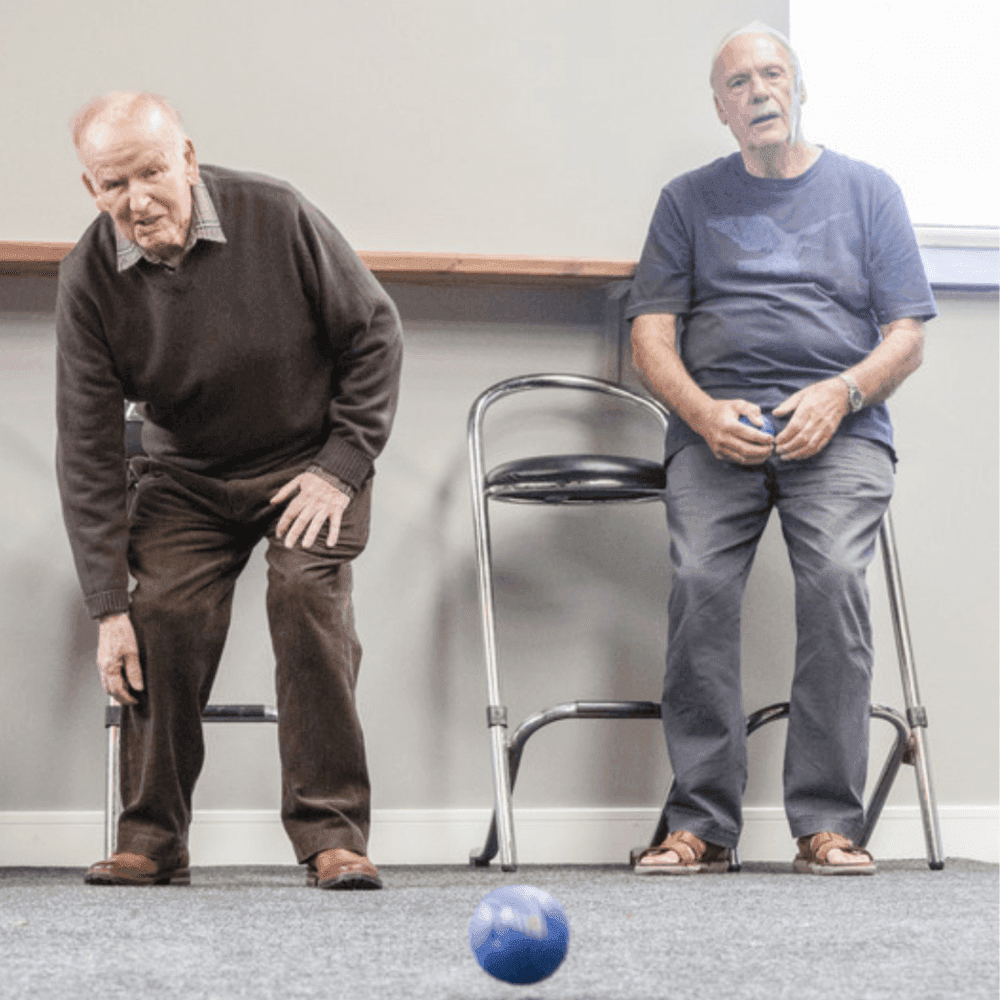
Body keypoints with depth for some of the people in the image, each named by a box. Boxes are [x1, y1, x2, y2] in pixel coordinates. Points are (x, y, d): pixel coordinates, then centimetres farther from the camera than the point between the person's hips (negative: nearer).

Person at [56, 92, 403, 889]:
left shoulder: (278, 218, -21)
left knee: (309, 598, -21)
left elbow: (375, 332, -8)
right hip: (184, 477, 2)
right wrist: (108, 607, -17)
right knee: (162, 619, -14)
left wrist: (342, 466, -14)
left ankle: (333, 834, -16)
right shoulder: (89, 279, -17)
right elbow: (88, 452, -14)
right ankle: (154, 838, 1)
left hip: (310, 459, -2)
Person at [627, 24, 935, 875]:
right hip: (716, 427, 1)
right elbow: (652, 333, 11)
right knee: (700, 582, -24)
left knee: (836, 577, -27)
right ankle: (701, 822, -19)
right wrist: (704, 412, -9)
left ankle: (829, 822, -22)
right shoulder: (689, 200, 18)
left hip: (838, 427, -1)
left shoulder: (867, 191, 16)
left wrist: (839, 393, -10)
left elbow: (907, 338, 10)